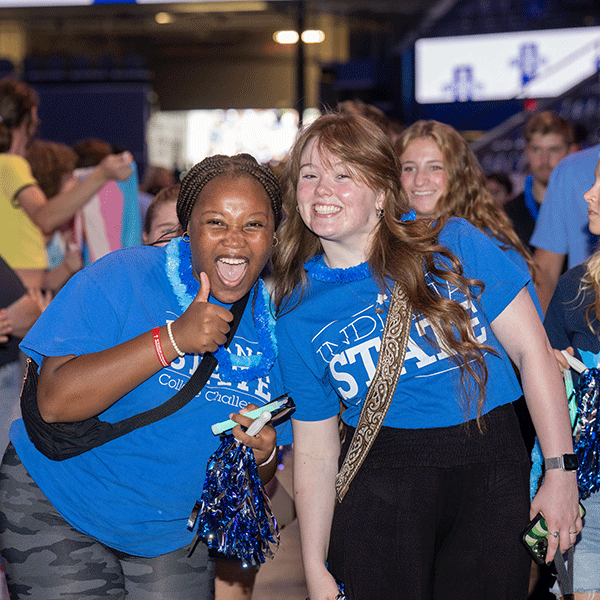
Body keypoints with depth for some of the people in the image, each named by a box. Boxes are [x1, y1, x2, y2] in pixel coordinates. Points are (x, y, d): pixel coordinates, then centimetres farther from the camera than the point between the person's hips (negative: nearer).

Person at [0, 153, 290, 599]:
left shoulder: (274, 327, -3)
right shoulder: (122, 278, -16)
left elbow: (257, 479, 5)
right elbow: (53, 402, -27)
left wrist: (262, 456, -20)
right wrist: (173, 338, -32)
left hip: (176, 534, 4)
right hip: (57, 512, -4)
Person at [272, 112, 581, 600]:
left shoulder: (455, 245, -6)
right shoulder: (298, 312, 0)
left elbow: (532, 351, -4)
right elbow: (315, 452, 3)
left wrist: (560, 472, -7)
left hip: (492, 472, 0)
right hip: (379, 481, 1)